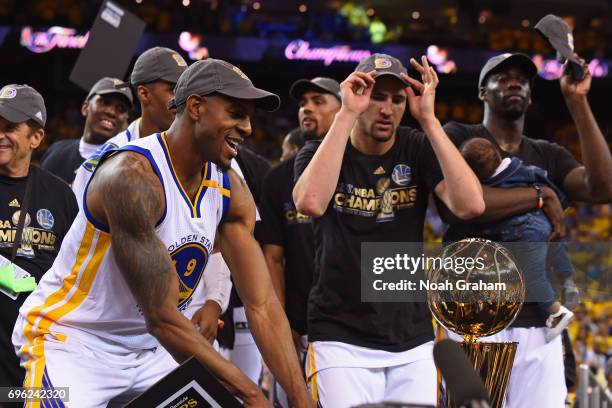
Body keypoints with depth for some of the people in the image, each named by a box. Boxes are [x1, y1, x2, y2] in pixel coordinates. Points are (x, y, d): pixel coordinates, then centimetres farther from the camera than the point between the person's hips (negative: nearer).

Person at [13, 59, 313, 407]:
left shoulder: (231, 191, -1)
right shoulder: (133, 176, -26)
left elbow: (263, 305, -4)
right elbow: (162, 318, -28)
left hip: (144, 351, 8)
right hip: (70, 343, -8)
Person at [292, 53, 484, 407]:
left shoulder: (418, 150, 3)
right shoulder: (319, 153, 0)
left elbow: (471, 205, -15)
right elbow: (311, 203, -25)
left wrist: (429, 119, -17)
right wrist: (347, 115, -22)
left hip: (413, 340, 2)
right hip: (341, 338, -2)